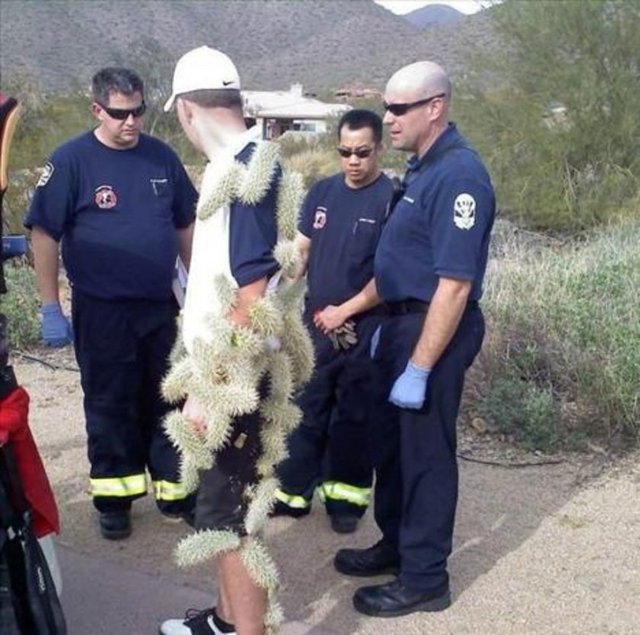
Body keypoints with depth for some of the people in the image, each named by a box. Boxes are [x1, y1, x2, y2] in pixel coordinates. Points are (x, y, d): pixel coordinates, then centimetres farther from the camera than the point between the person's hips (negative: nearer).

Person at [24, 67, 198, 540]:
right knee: (110, 405, 9)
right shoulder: (71, 160, -9)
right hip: (101, 311, -3)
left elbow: (185, 225, 11)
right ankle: (114, 499, 25)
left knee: (166, 401, 13)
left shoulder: (161, 156, 2)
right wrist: (51, 310, -10)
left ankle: (175, 491, 26)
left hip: (161, 306, 3)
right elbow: (44, 235, -8)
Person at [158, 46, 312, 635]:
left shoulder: (242, 171, -19)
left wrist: (210, 387, -22)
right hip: (228, 366, 10)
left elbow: (253, 291, -25)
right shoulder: (251, 163, 10)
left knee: (227, 514, 0)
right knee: (227, 499, 20)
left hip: (231, 376, -10)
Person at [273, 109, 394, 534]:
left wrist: (345, 311, -13)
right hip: (315, 323, 5)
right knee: (307, 410, 13)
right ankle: (294, 491, 26)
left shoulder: (392, 198, -11)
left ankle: (347, 498, 24)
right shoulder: (323, 192, 6)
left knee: (354, 416, 9)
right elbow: (301, 251, 10)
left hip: (364, 328, -4)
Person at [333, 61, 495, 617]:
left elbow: (455, 284, -26)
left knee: (425, 453, 3)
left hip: (434, 331, -10)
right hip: (403, 321, 10)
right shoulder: (424, 165, 10)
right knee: (390, 442, 20)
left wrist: (420, 369, -25)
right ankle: (397, 545, 38)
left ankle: (425, 579, 19)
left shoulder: (458, 175, -22)